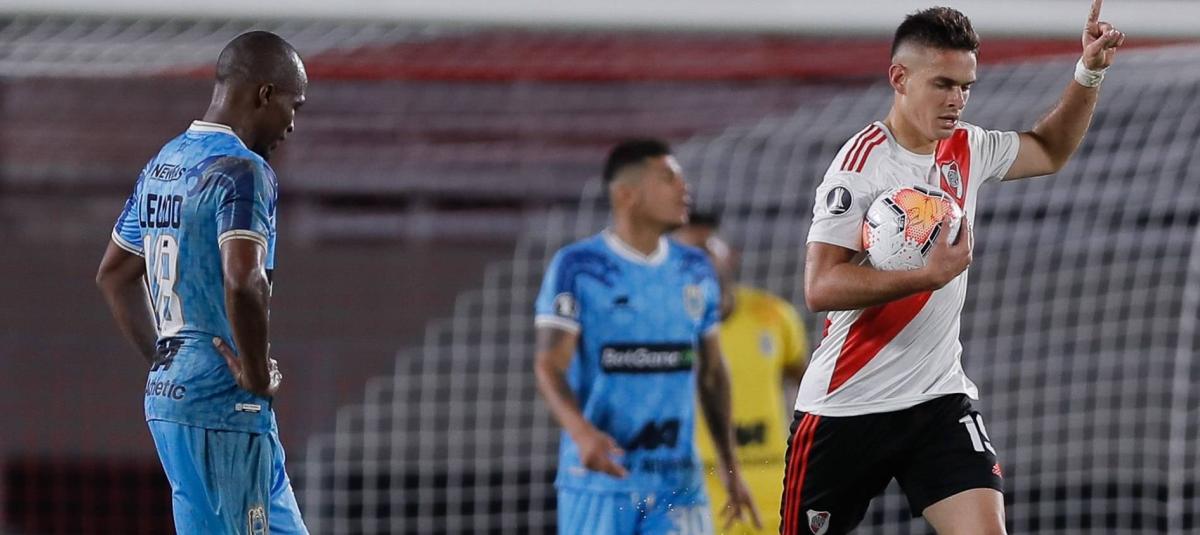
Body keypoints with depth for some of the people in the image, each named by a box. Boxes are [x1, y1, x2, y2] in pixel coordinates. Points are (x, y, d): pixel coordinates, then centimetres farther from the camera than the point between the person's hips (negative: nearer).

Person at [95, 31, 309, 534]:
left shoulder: (163, 164, 14)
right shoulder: (242, 171, -14)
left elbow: (114, 274, 23)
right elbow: (243, 283, -29)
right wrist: (258, 375, -16)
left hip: (167, 393, 9)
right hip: (225, 404, -9)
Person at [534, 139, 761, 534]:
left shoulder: (696, 271, 11)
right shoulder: (578, 267, -6)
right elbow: (549, 366, -12)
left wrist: (730, 468, 18)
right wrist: (582, 432, -30)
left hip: (677, 480, 4)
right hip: (599, 474, -4)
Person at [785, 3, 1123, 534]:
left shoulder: (967, 148, 5)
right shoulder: (863, 163, -17)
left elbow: (1049, 150, 26)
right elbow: (820, 288, -24)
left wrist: (1089, 73, 12)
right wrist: (932, 274, -30)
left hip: (939, 399, 5)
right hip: (847, 406, -5)